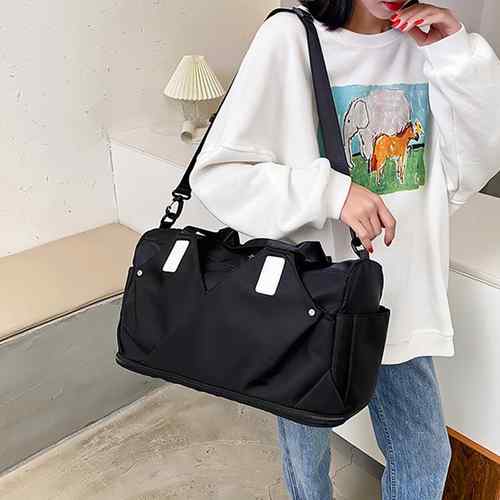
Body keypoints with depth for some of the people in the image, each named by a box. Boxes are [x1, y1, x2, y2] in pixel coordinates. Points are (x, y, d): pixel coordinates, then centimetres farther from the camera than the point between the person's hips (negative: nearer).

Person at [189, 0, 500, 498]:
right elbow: (216, 175, -15)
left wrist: (459, 56, -11)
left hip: (401, 296, 4)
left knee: (426, 457, 19)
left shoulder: (425, 40, 2)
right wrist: (330, 189, -27)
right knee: (306, 452, 20)